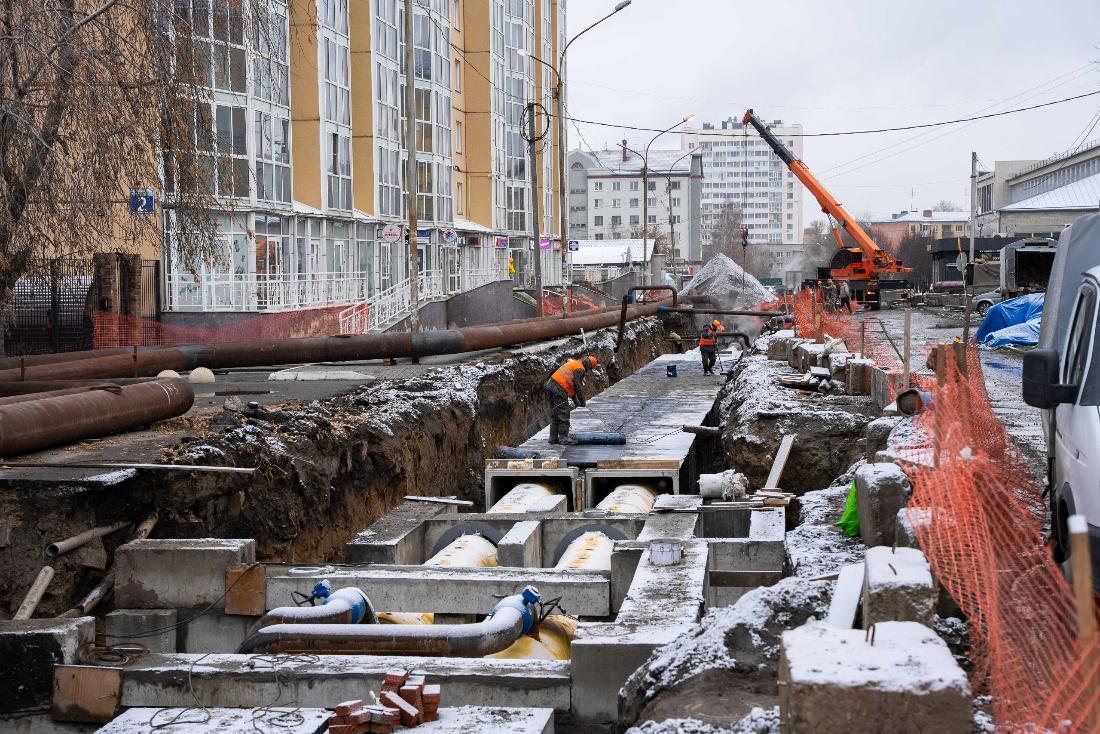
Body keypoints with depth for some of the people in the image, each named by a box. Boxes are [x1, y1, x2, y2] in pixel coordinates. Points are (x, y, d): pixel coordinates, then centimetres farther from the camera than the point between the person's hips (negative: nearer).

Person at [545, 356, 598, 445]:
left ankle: (553, 438, 18)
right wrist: (582, 402, 1)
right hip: (558, 389, -10)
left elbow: (572, 385, 26)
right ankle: (564, 438, -4)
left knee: (554, 414, 14)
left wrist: (576, 401, 25)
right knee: (563, 414, -4)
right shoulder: (580, 369, -9)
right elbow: (578, 387, -10)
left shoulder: (574, 364, 22)